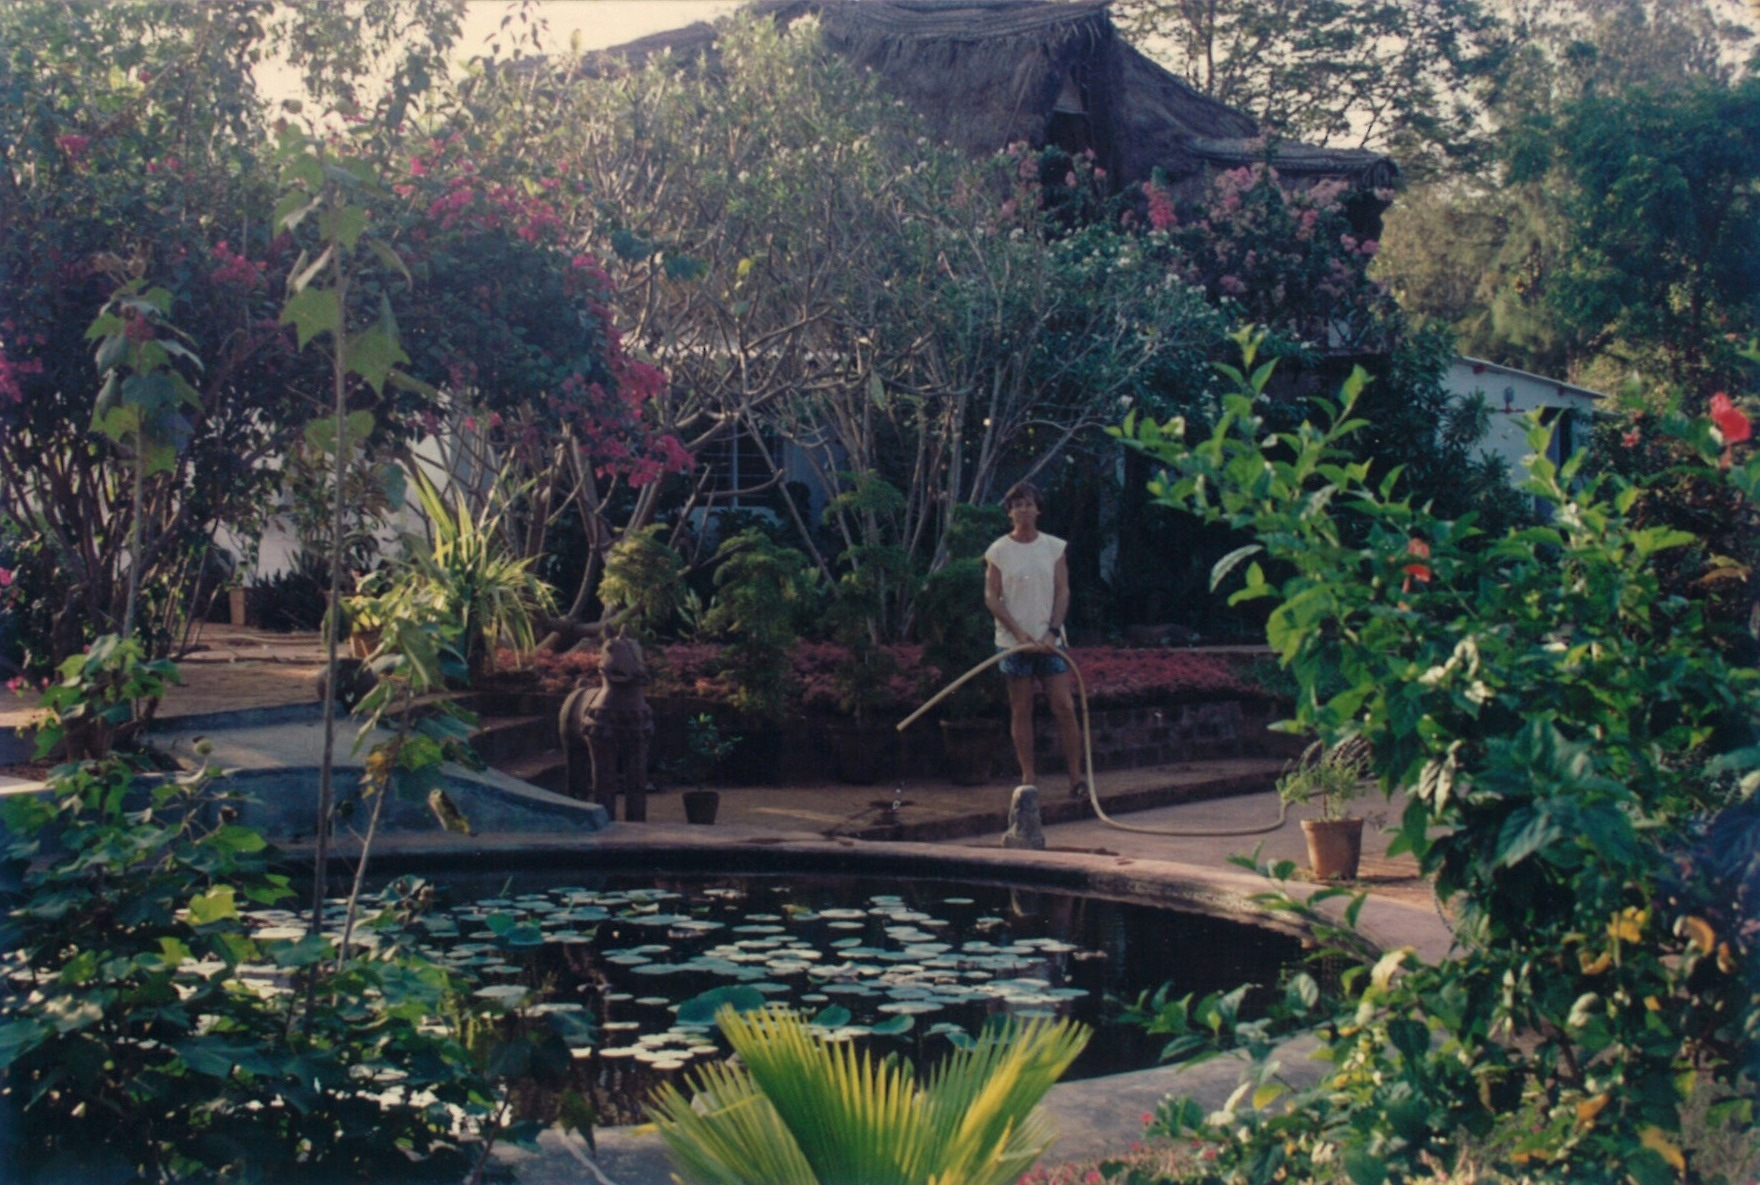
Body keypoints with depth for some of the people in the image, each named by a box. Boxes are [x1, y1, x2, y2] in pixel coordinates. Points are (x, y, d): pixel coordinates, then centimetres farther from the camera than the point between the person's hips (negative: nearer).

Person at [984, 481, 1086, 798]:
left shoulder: (1054, 547, 5)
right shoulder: (998, 551, 0)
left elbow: (1062, 592, 2)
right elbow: (991, 597, -3)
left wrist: (1053, 632, -10)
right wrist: (1019, 632, -12)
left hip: (1049, 641, 1)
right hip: (1013, 641, -1)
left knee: (1064, 706, -4)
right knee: (1021, 710, 3)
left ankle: (1076, 775, 1)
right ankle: (1028, 775, 10)